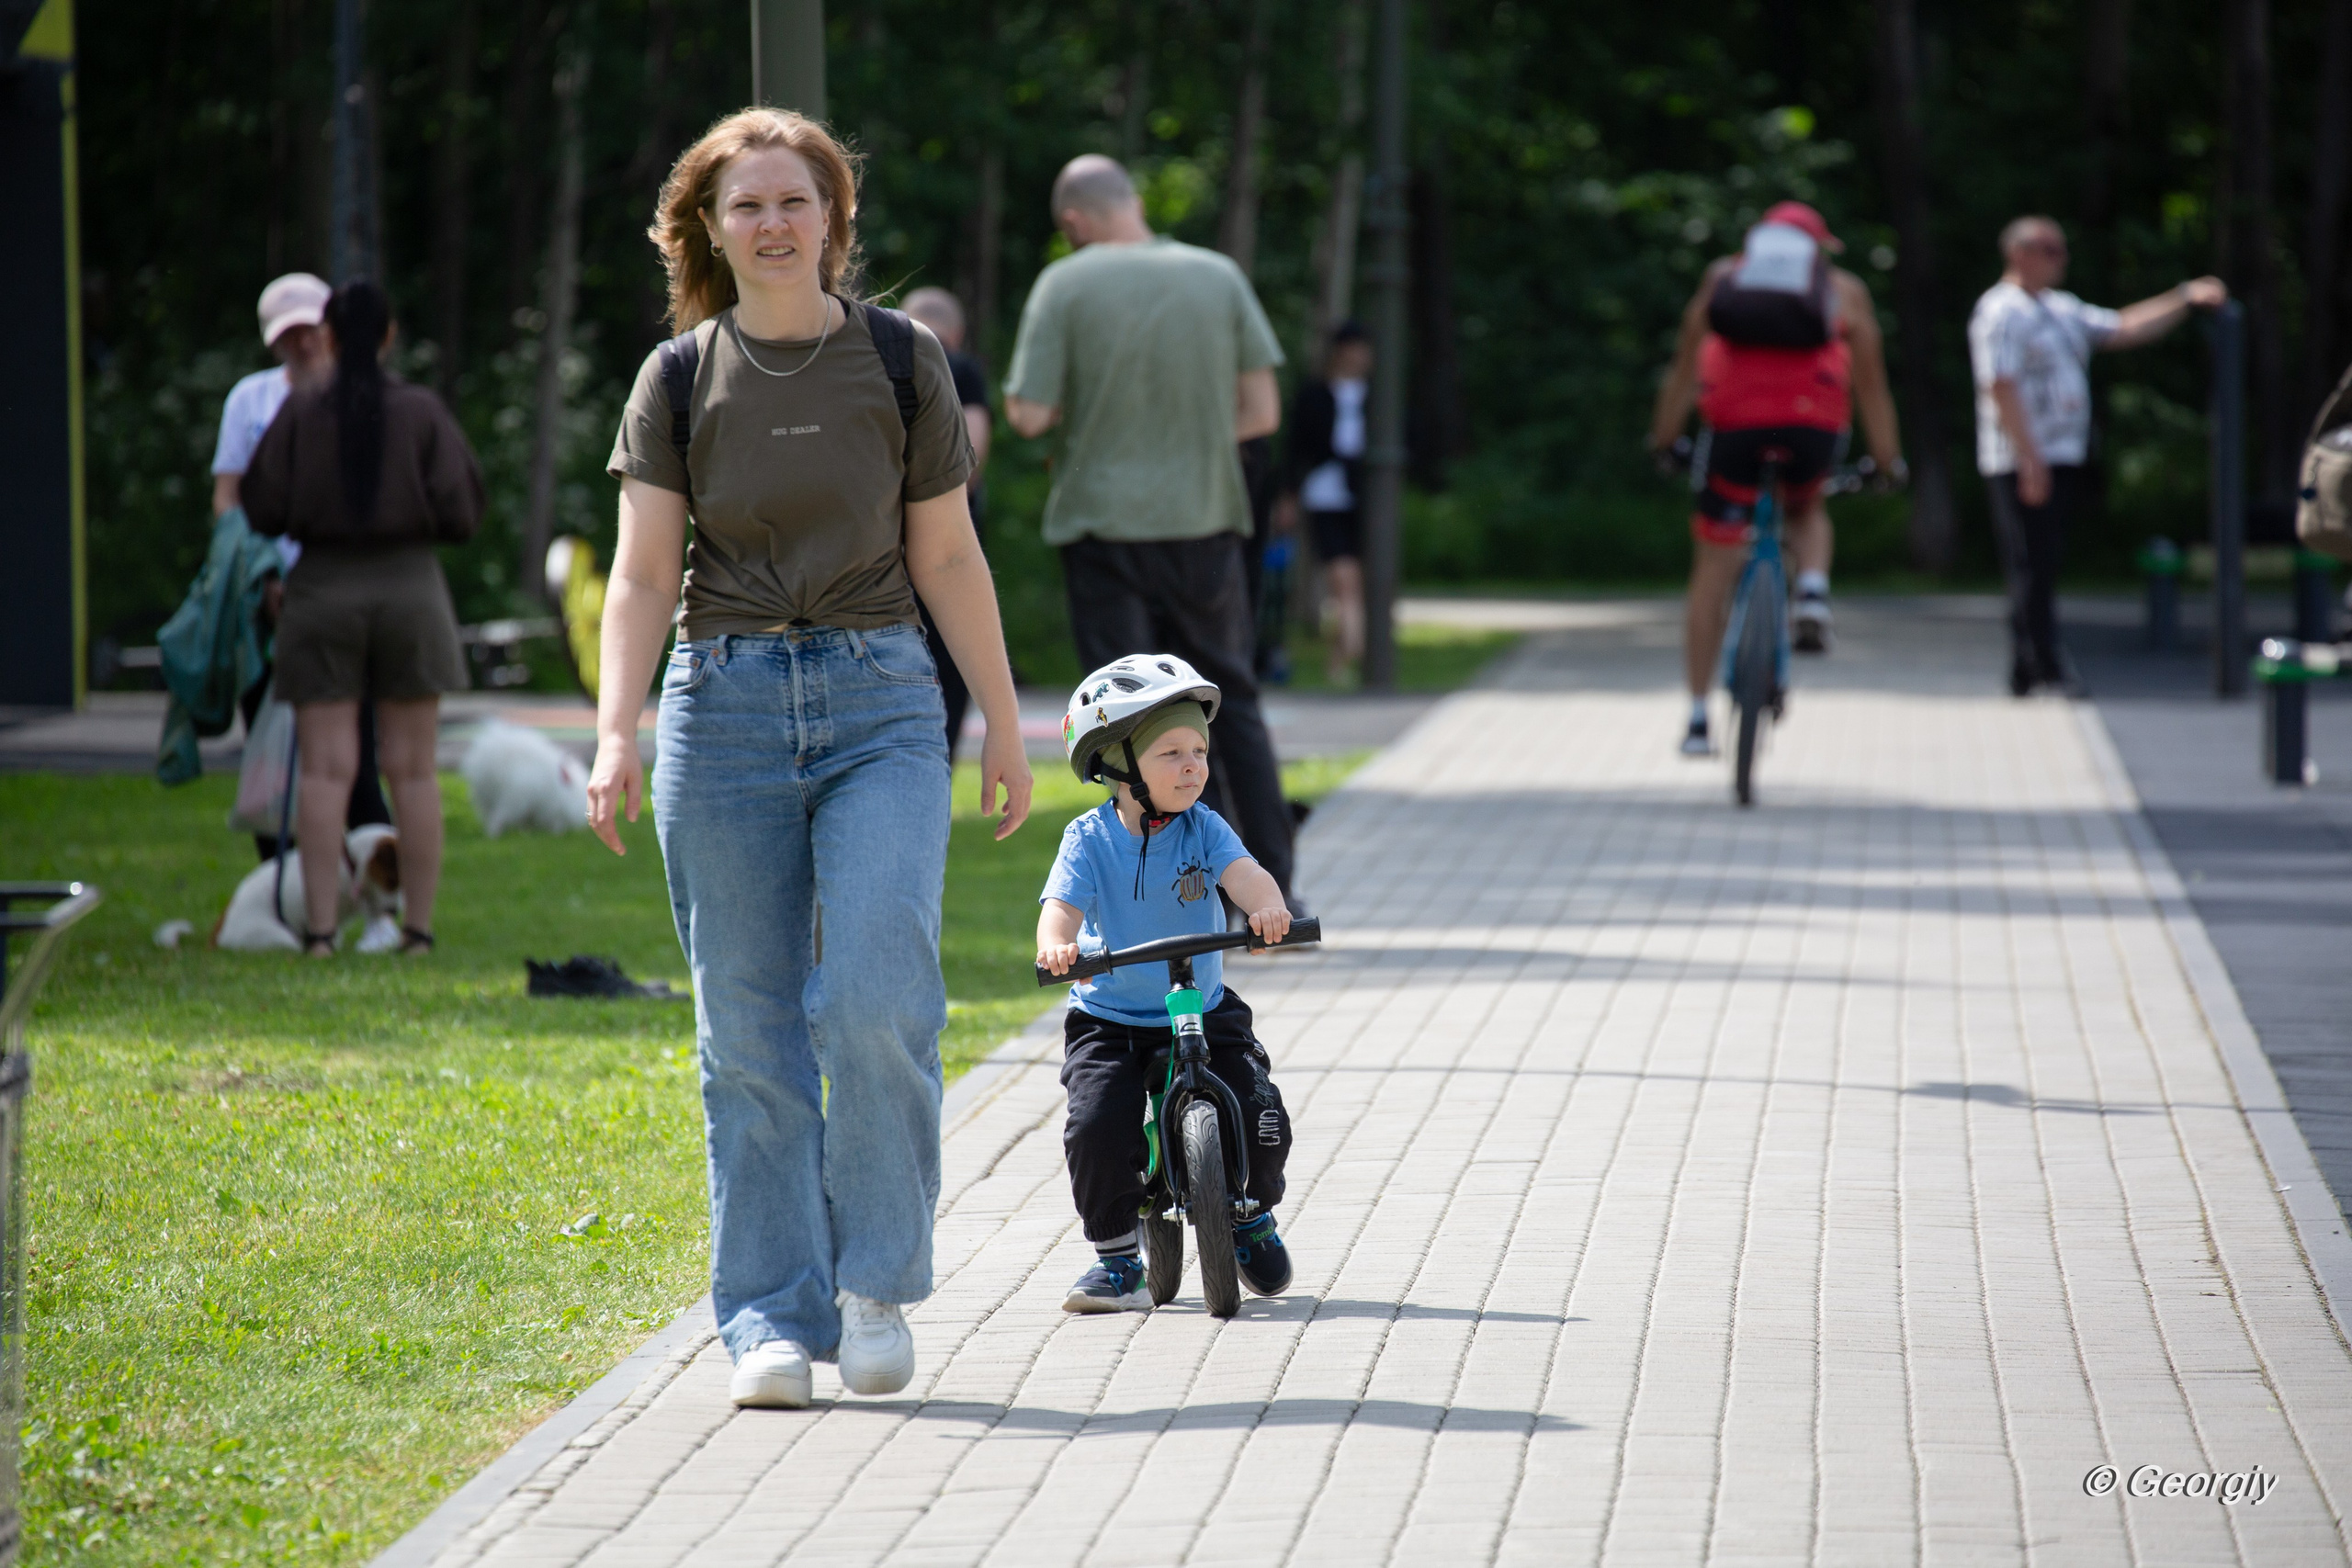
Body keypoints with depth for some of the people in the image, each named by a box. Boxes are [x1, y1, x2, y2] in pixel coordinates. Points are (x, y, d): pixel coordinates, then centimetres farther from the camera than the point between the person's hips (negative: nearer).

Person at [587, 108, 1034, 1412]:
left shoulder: (900, 362, 4)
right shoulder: (680, 378, 4)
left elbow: (946, 556, 9)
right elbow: (643, 572, 1)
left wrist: (1003, 722, 9)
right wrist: (617, 732, -12)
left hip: (878, 701, -1)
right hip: (726, 704, 1)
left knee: (876, 1001, -16)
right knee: (750, 1034, 0)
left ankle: (877, 1280, 2)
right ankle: (771, 1320, 6)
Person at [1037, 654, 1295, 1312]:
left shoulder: (1202, 827, -4)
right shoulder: (1090, 839, -8)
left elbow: (1244, 874, -22)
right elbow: (1064, 902, -22)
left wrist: (1267, 908, -45)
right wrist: (1055, 944, -46)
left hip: (1205, 1014, 2)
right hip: (1110, 1020, -2)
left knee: (1263, 1121, -11)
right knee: (1097, 1125, -23)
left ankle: (1255, 1216, 22)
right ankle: (1117, 1257, -3)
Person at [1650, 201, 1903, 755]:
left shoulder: (1723, 277, 25)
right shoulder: (1844, 290, 22)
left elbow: (1686, 369, 26)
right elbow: (1870, 383, 23)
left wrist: (1662, 438, 34)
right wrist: (1888, 458, 32)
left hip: (1734, 420, 0)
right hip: (1813, 422, 0)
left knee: (1714, 570, 10)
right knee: (1807, 510, 33)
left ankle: (1698, 719, 10)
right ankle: (1812, 593, 2)